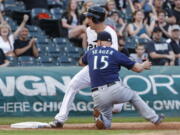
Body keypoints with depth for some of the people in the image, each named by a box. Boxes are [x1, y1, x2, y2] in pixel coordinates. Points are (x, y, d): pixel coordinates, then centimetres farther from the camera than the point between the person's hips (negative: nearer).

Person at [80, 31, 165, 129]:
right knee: (133, 96, 30)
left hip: (98, 95, 2)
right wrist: (144, 65, 30)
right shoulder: (115, 54, 4)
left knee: (106, 124, 18)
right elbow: (137, 68, 7)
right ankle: (154, 118, 29)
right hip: (115, 90, -2)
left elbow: (82, 62, 37)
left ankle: (100, 117, -16)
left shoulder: (90, 53, 12)